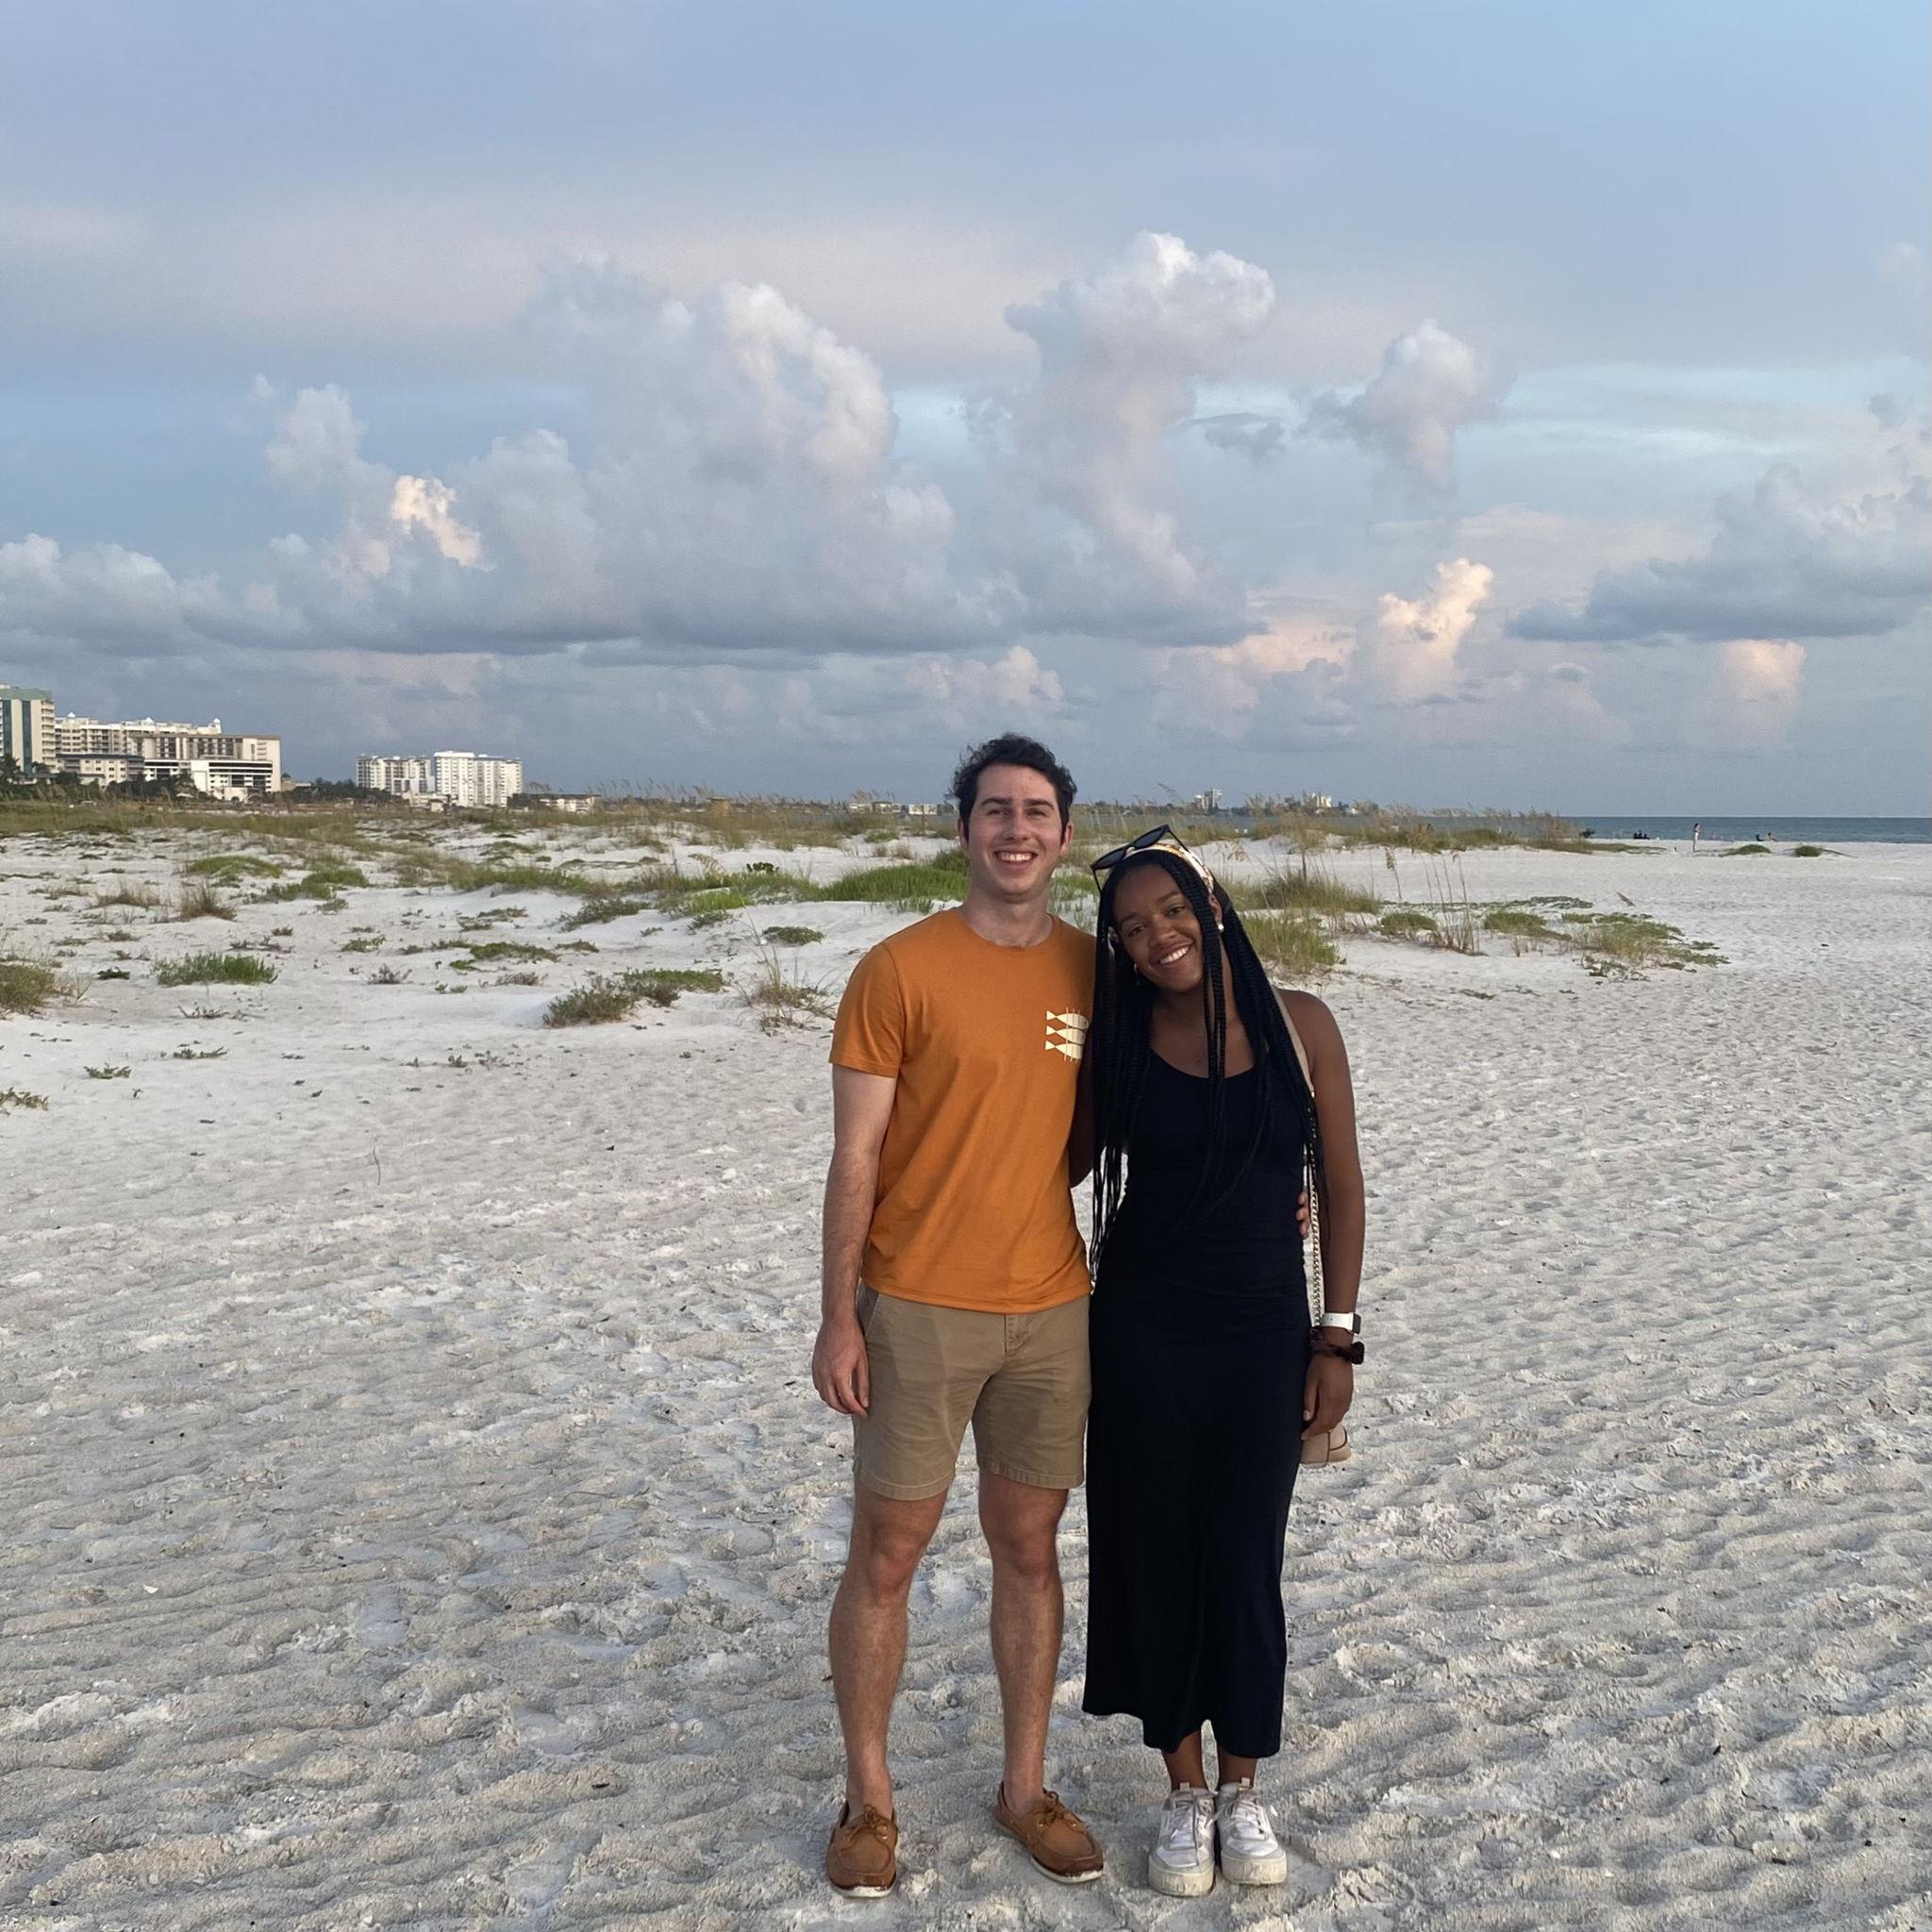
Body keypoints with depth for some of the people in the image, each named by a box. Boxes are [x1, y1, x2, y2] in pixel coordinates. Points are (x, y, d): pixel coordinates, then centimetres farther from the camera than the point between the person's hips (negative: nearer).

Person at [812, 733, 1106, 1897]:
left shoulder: (1094, 972, 3)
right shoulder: (900, 971, -9)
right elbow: (855, 1157, -8)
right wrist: (839, 1320, -9)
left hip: (1053, 1311, 4)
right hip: (918, 1314, -3)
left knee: (1029, 1548, 13)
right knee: (886, 1557, 7)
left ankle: (1026, 1787, 29)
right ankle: (869, 1798, 25)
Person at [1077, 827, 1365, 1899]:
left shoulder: (1300, 1025, -5)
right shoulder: (1116, 1043, -5)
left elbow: (1340, 1185, -1)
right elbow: (1068, 1162, 7)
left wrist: (1337, 1336, -3)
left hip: (1266, 1329, 0)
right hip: (1144, 1326, 1)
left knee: (1246, 1560, 8)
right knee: (1156, 1553, 10)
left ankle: (1241, 1787, 29)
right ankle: (1183, 1791, 28)